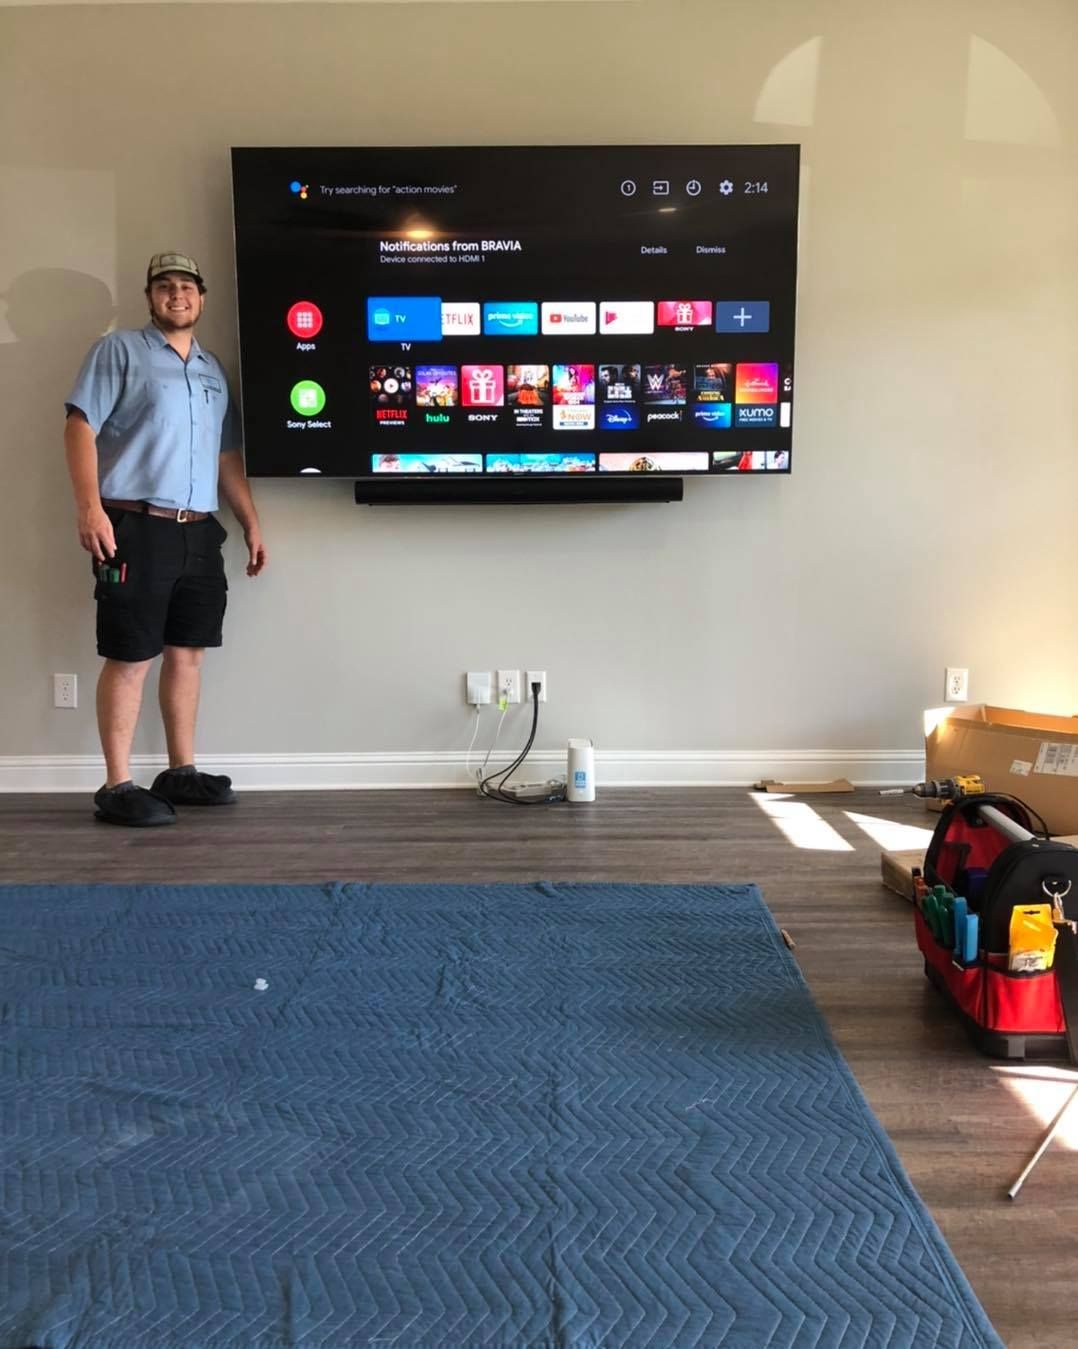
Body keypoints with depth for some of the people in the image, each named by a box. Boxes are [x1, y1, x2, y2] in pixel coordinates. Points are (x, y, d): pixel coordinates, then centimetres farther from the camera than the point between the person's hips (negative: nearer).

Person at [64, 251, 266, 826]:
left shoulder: (213, 370, 20)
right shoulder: (119, 350, 2)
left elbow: (227, 457, 24)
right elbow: (80, 425, -7)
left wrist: (251, 524, 17)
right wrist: (89, 506, -19)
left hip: (199, 533, 6)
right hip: (135, 527, -6)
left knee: (187, 652, 8)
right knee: (130, 657, -5)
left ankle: (181, 771, 18)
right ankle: (117, 786, 0)